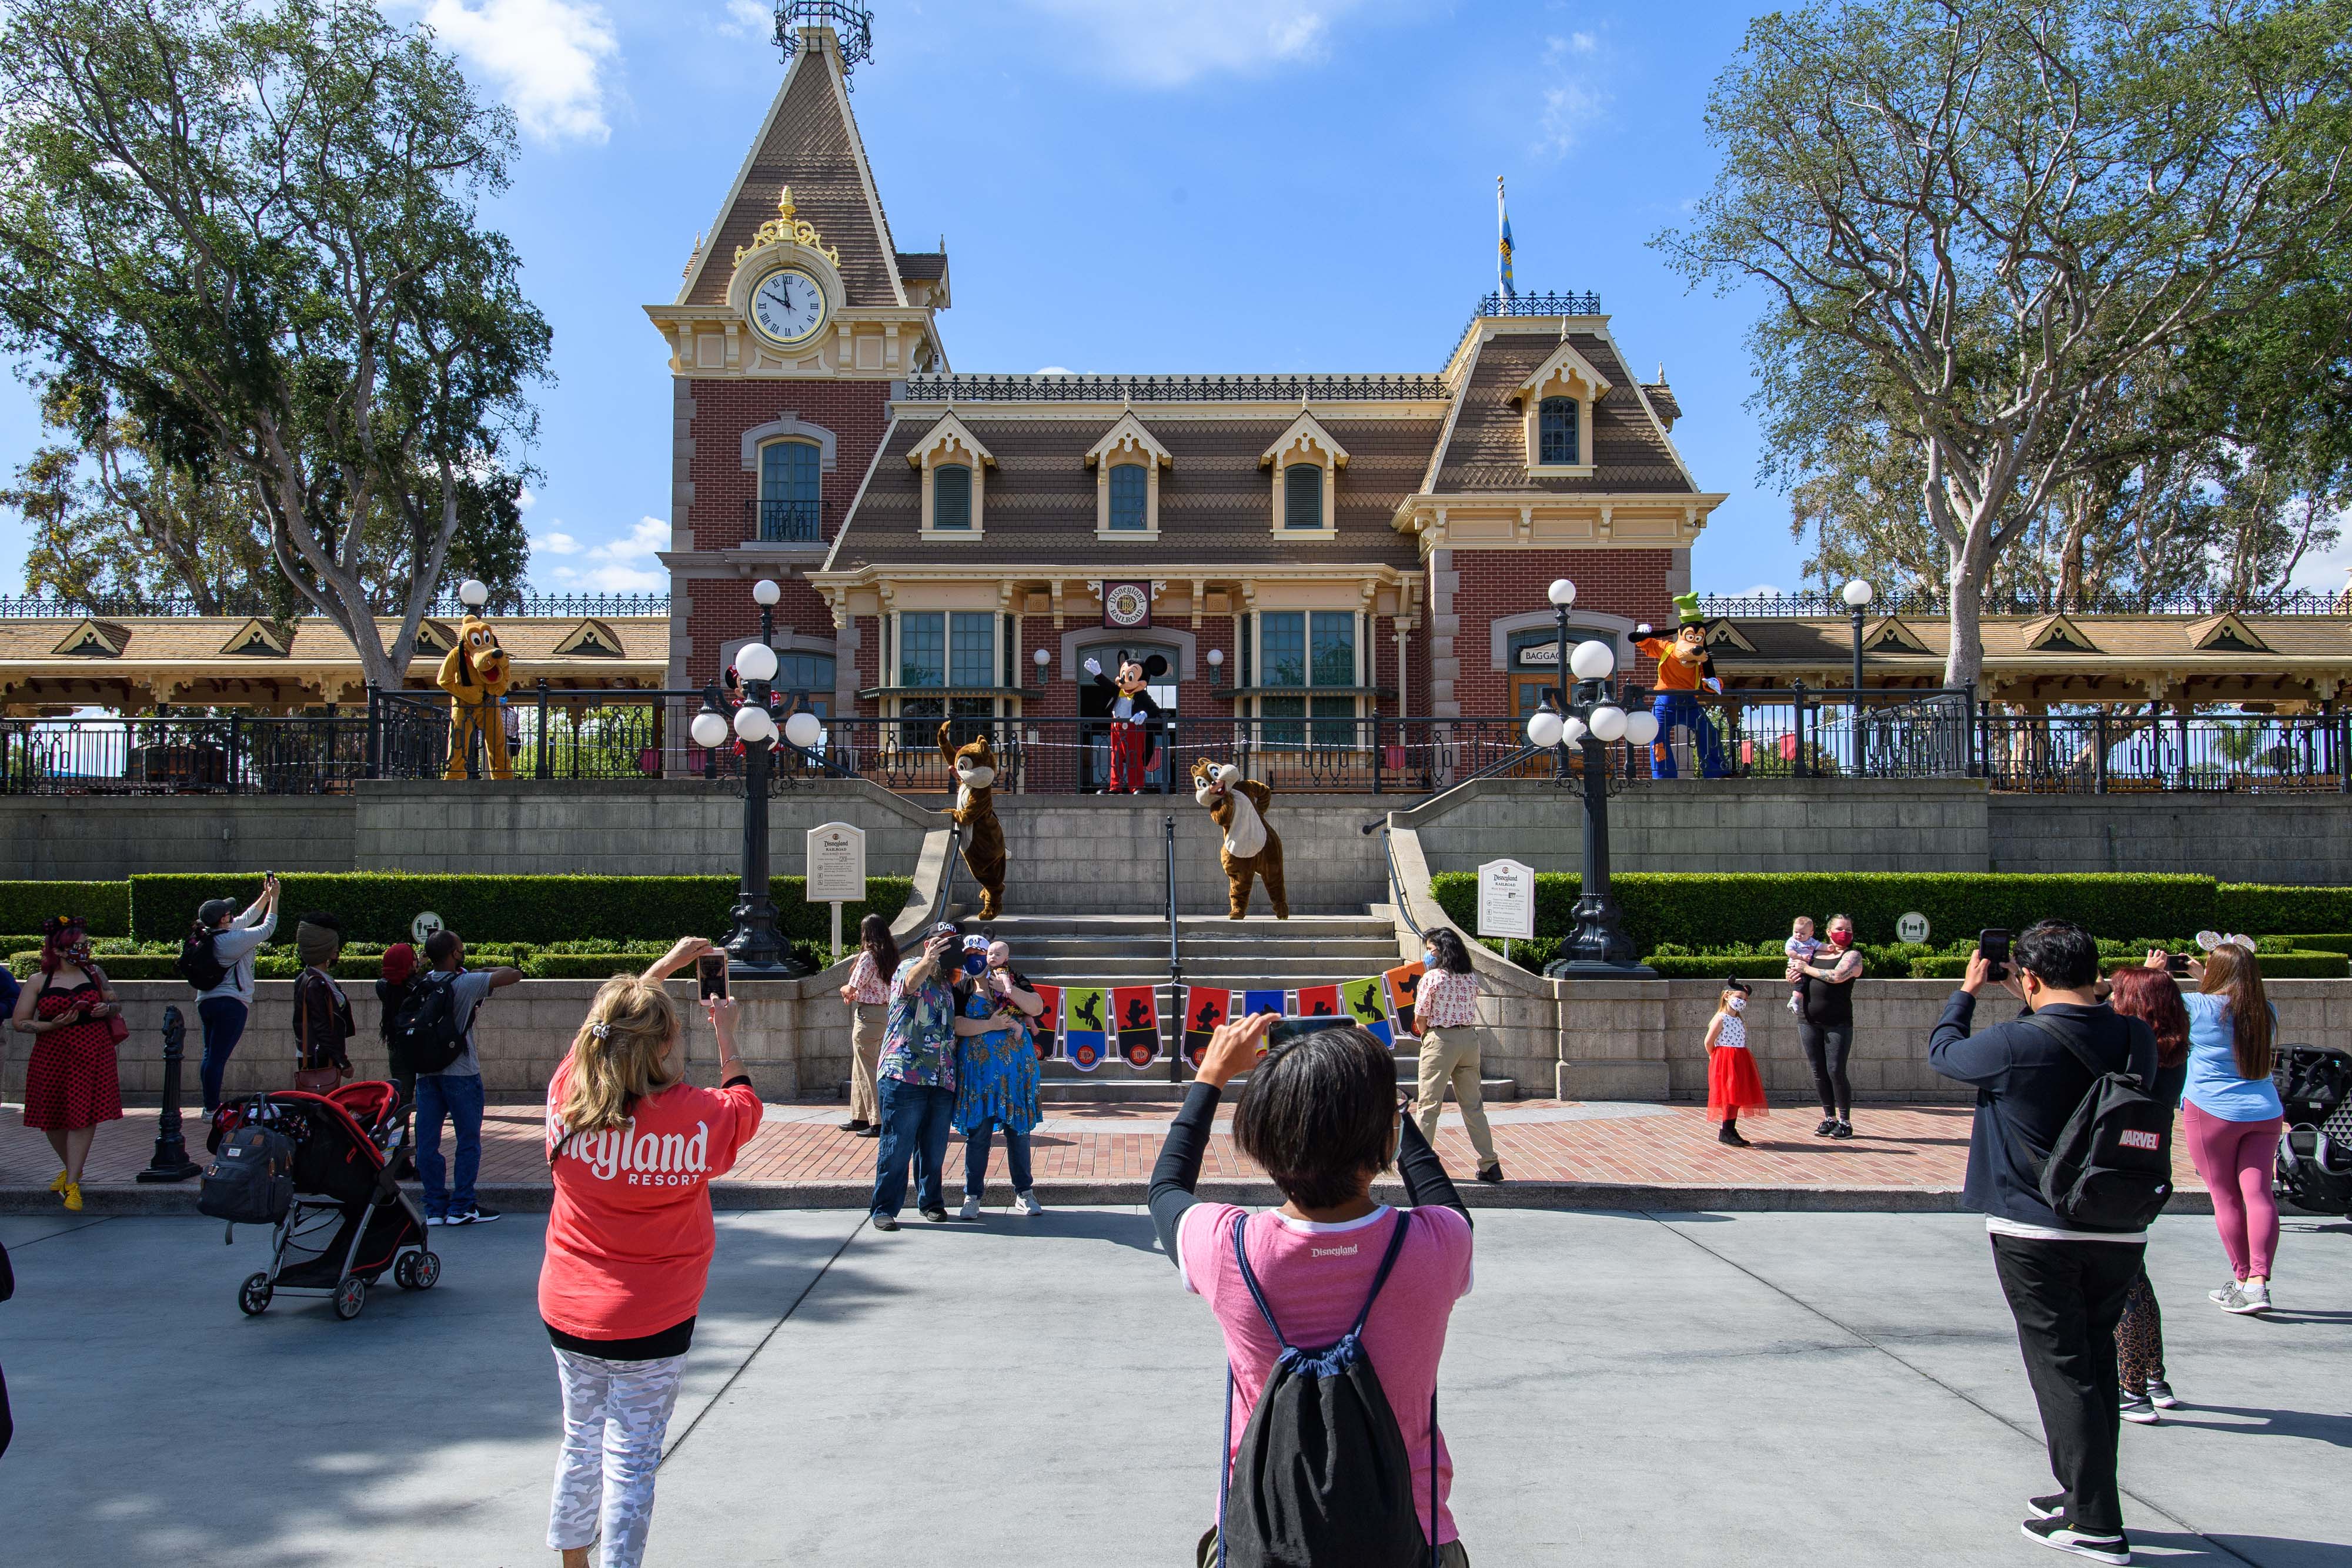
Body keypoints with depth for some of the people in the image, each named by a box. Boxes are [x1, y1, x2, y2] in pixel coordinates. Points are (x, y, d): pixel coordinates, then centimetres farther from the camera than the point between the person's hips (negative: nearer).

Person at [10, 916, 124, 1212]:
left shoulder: (95, 973, 8)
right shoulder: (40, 981, 2)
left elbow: (116, 1004, 19)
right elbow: (19, 1021, 0)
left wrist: (107, 1008, -4)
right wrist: (52, 1025, -15)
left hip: (93, 1054, 0)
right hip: (51, 1055, 0)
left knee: (84, 1115, -7)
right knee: (52, 1119, 10)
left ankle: (72, 1183, 0)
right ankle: (71, 1167, 35)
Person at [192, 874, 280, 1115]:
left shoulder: (210, 935, 9)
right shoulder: (233, 939, -15)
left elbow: (247, 919, 21)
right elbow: (267, 928, -5)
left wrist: (265, 896, 23)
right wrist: (274, 898, 2)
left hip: (206, 1002, 9)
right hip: (231, 1004, -9)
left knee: (211, 1054, 11)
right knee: (218, 1056, -7)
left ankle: (211, 1106, 16)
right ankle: (212, 1109, -6)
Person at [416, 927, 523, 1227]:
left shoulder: (421, 986, 5)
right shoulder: (465, 983, -12)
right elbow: (513, 974, -11)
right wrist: (487, 971, 6)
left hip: (426, 1072, 6)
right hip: (461, 1073, -6)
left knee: (428, 1143, 7)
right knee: (468, 1140, 4)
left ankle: (434, 1208, 11)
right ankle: (461, 1208, 4)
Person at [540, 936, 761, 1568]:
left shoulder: (567, 1094, -12)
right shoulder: (694, 1117, -21)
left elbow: (605, 1028, 9)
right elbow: (742, 1101, 3)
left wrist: (664, 966, 18)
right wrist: (726, 1034, 15)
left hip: (566, 1309, 4)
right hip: (650, 1324, -4)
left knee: (581, 1441, 21)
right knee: (631, 1459, 5)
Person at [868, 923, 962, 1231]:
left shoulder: (949, 983, 21)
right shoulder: (910, 967, -1)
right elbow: (911, 982, -25)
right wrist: (927, 962, -48)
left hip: (942, 1080, 6)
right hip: (904, 1075, -6)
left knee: (935, 1148, 11)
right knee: (897, 1145, -4)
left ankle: (930, 1202, 24)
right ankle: (885, 1208, 2)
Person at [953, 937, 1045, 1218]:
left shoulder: (1015, 983, 7)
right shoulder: (962, 989, 4)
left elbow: (1037, 1008, -6)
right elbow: (956, 1025, -9)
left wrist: (1009, 989, -15)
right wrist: (990, 1025, -16)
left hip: (1016, 1068, 1)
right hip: (977, 1070, -1)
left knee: (1018, 1130, 7)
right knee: (977, 1133, 1)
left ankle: (1024, 1192, 17)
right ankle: (972, 1195, 12)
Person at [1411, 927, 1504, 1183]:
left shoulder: (1432, 977, -10)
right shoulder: (1471, 978, 6)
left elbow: (1420, 1019, -6)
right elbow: (1471, 1011, 12)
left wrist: (1426, 1035, 12)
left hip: (1440, 1040, -5)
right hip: (1470, 1039, 5)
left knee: (1428, 1104, 2)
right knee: (1473, 1105, 11)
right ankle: (1490, 1164, 10)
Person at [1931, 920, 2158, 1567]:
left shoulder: (2016, 1045, -18)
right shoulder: (2136, 1040, -4)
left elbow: (1943, 1051, 1)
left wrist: (1968, 990, 15)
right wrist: (2039, 1009, 19)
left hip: (2036, 1234, -5)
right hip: (2120, 1233, 5)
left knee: (2063, 1370, 1)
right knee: (2095, 1363, 18)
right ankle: (2084, 1494, 29)